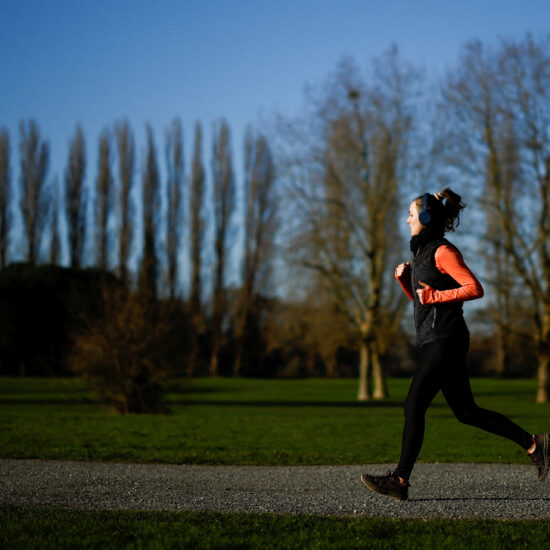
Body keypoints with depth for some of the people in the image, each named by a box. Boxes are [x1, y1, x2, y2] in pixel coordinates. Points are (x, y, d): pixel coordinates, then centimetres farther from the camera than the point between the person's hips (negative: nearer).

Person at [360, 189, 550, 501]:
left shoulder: (442, 251, -10)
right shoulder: (424, 252, 18)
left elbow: (475, 289, -17)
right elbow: (419, 297, 27)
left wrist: (435, 296, -18)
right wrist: (404, 278, 10)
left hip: (445, 340, -10)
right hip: (435, 342, 10)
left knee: (414, 407, -10)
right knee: (466, 411, 9)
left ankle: (400, 481, -8)